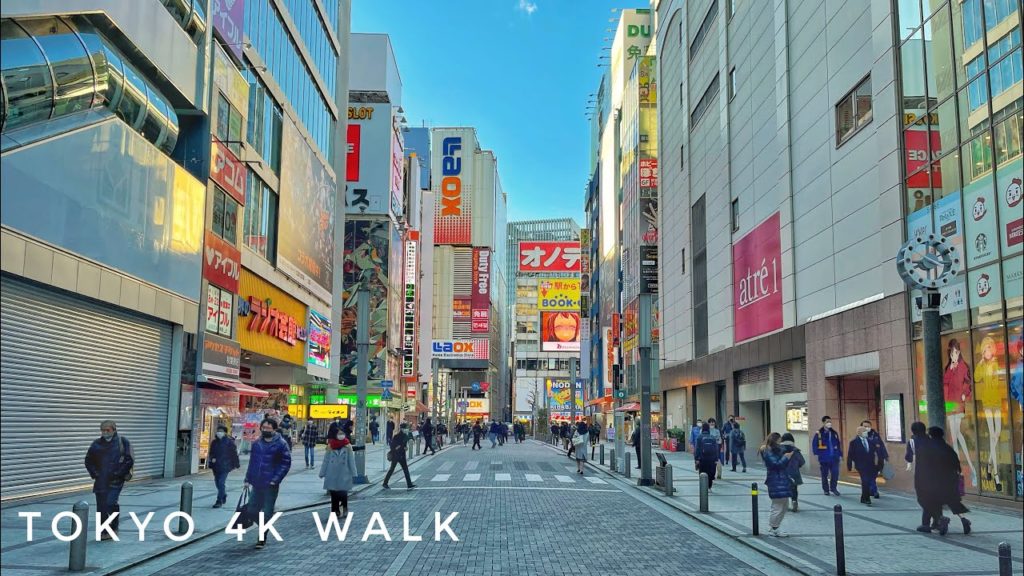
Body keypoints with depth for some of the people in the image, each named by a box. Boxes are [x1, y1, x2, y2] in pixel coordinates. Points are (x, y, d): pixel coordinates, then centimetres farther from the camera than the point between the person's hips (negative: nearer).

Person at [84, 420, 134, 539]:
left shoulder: (123, 442, -1)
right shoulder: (96, 444, 9)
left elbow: (130, 460, -4)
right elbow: (88, 461, 17)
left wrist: (118, 473, -9)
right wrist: (94, 474, 4)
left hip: (115, 480, -4)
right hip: (101, 481, 4)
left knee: (111, 503, -16)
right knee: (101, 506, 4)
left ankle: (114, 527, 4)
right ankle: (105, 531, 16)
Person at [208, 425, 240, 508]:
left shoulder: (229, 441, -6)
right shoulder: (214, 442, 9)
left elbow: (234, 453, -3)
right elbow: (211, 453, 18)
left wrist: (236, 464, -2)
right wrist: (212, 458, -3)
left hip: (225, 466, -6)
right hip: (216, 466, 6)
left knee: (221, 483, -12)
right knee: (217, 482, 15)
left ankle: (219, 501, -9)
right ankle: (224, 496, 38)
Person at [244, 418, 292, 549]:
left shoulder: (281, 444, -8)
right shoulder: (257, 444, 8)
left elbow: (286, 463, -10)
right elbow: (252, 462, 15)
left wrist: (275, 480, -17)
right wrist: (248, 479, 9)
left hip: (271, 485, -5)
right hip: (257, 484, 5)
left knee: (267, 513, 2)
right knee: (252, 510, 9)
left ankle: (262, 538, 14)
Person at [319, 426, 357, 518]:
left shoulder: (347, 447, -2)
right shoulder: (330, 447, 0)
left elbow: (351, 461, 0)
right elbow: (326, 460, 4)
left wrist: (353, 474, -1)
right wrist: (322, 473, 3)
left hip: (344, 475, -1)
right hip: (332, 475, 1)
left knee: (342, 494, -5)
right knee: (334, 495, 7)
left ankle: (344, 509, 21)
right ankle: (335, 511, 20)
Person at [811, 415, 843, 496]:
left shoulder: (834, 433, 10)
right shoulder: (818, 433, -4)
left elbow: (838, 445, 14)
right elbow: (814, 445, -6)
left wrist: (840, 455, 10)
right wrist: (817, 454, -13)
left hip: (834, 458, 3)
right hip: (824, 458, -3)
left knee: (835, 473, -6)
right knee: (824, 475, 7)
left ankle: (833, 488, 11)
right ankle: (826, 490, 18)